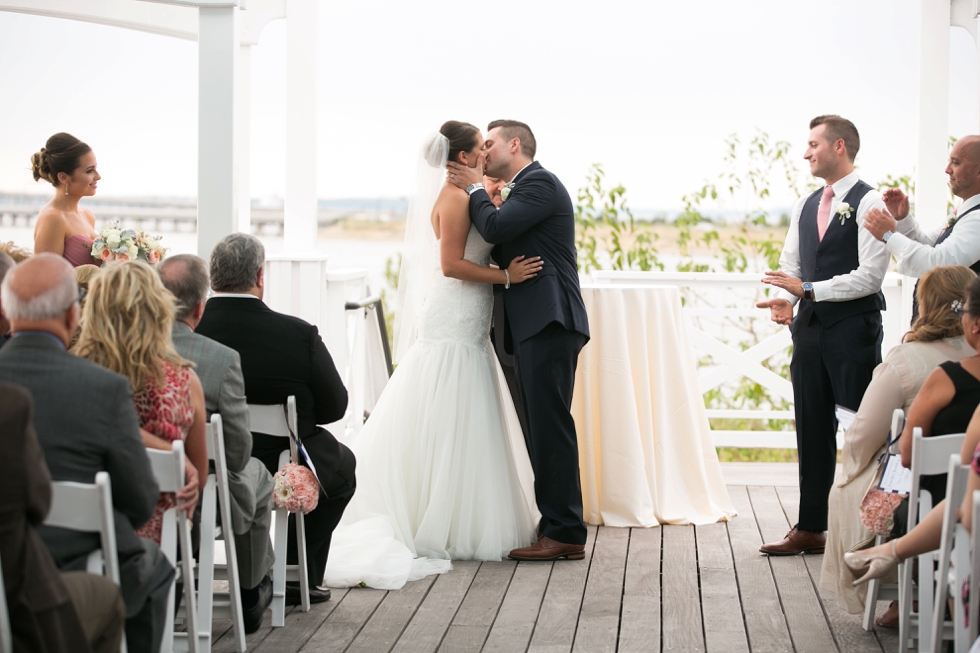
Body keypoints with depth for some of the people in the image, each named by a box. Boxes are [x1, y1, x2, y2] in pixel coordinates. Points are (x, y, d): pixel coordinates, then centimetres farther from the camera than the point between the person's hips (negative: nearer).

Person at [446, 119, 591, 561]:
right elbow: (499, 245, 20)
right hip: (535, 325, 11)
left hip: (549, 323, -11)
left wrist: (475, 188, -1)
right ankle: (556, 523, 16)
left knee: (550, 425, -11)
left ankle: (565, 534, -10)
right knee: (543, 426, 11)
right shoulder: (523, 189, 24)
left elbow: (495, 229, -18)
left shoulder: (539, 182, -7)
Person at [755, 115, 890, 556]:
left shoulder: (868, 203, -8)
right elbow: (791, 264, 17)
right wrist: (785, 299, -4)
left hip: (853, 332, -7)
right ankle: (810, 529, 16)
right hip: (810, 329, 7)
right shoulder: (806, 206, 15)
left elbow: (870, 275, -16)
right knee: (812, 431, 10)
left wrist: (809, 289, -19)